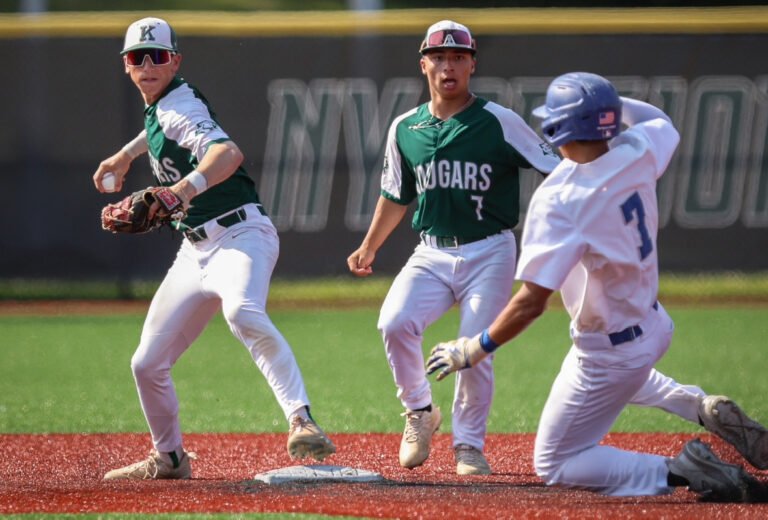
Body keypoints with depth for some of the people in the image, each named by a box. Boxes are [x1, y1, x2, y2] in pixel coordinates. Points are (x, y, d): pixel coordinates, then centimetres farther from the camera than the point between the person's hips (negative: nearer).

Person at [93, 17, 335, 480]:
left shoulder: (179, 108, -14)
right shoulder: (158, 109, 13)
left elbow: (229, 152, -35)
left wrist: (189, 186, -53)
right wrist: (127, 154, 49)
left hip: (241, 236, -10)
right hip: (196, 251, 10)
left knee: (243, 312, -40)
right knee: (148, 364, 11)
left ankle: (302, 422, -50)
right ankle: (169, 459, 31)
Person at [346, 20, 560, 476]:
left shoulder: (499, 122, -6)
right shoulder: (405, 129, 7)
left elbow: (555, 167, -4)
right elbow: (396, 196, 20)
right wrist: (369, 248, 21)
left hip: (489, 253, -3)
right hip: (431, 254, 3)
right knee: (395, 323, -21)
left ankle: (469, 445, 11)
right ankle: (420, 411, 3)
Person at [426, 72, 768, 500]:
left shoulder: (559, 200, -29)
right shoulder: (637, 154, -10)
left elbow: (532, 302, -30)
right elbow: (662, 122, 18)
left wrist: (475, 349, -19)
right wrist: (605, 101, 21)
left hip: (611, 350, -8)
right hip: (654, 325, 8)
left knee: (554, 466, 6)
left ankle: (679, 471, -11)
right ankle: (705, 407, 21)